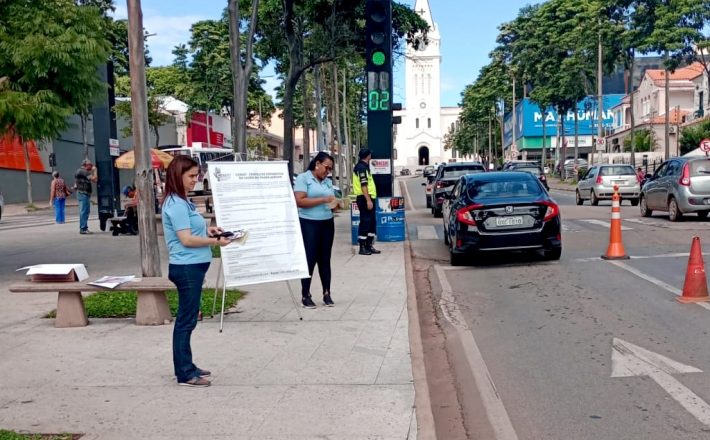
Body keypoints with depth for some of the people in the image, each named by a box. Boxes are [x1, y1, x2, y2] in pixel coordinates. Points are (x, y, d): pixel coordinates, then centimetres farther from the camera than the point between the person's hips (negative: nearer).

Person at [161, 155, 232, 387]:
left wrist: (207, 229, 11)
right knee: (186, 320, -4)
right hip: (187, 268, -10)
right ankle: (185, 374, 3)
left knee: (187, 319, 15)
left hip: (191, 267, 10)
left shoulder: (180, 202, 14)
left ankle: (187, 367, 24)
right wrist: (214, 241, -15)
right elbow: (186, 239, -20)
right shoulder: (176, 204, -17)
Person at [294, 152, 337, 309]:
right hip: (309, 224, -6)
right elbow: (299, 201, -16)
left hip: (327, 224, 6)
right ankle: (305, 295, 8)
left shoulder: (328, 182, 14)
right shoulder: (303, 178, -5)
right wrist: (322, 200, -19)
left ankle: (326, 293, 17)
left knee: (325, 259, 10)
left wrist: (334, 204, -3)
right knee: (309, 259, -2)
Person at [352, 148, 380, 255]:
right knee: (365, 222, -7)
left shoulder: (363, 166, 18)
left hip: (368, 198, 10)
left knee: (372, 223, 13)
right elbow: (363, 185, -21)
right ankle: (362, 248, -3)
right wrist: (368, 200, -25)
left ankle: (369, 246, 18)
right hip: (365, 198, -10)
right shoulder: (362, 167, -14)